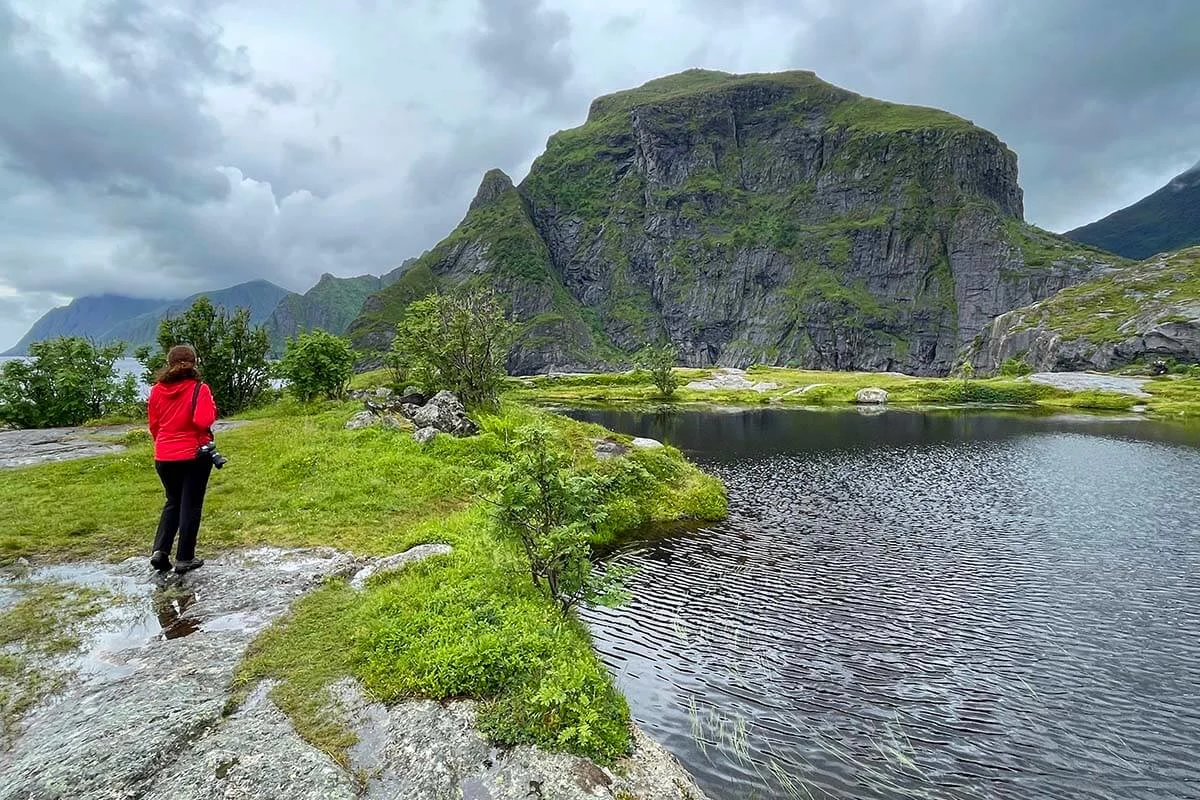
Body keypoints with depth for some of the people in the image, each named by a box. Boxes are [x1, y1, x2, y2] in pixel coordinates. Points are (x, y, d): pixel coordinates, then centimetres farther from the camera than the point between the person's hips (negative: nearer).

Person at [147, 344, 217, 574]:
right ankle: (184, 559, 12)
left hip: (164, 456, 4)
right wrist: (212, 408, -2)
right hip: (194, 454, -4)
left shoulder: (157, 390, 2)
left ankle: (160, 551, 11)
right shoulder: (199, 389, -13)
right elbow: (203, 421, -22)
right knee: (191, 505, 6)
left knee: (173, 502, 22)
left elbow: (153, 424, 10)